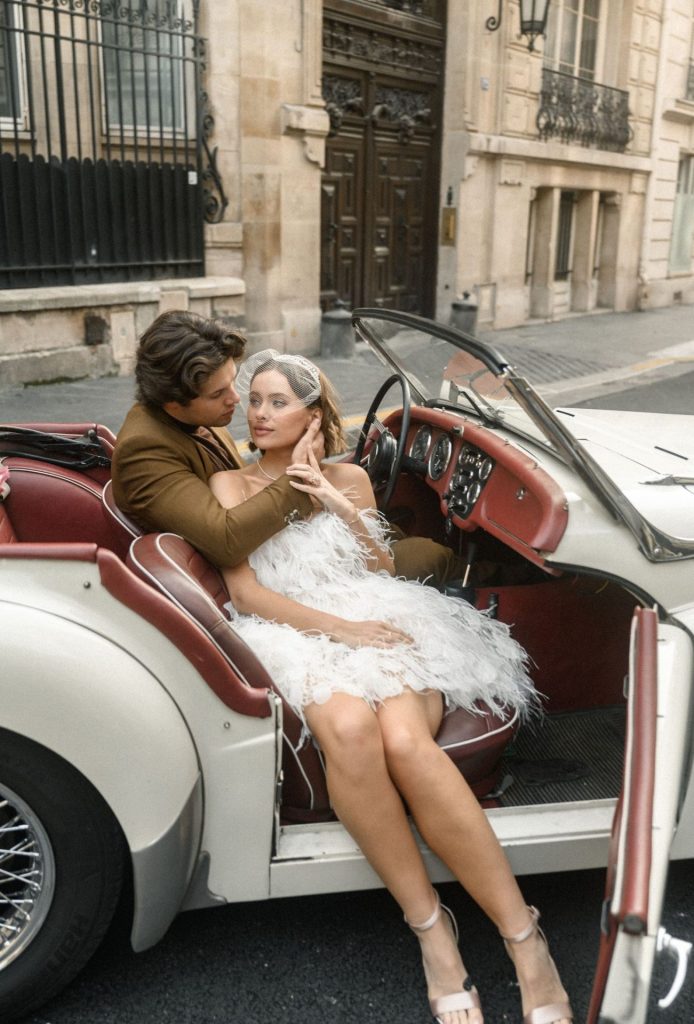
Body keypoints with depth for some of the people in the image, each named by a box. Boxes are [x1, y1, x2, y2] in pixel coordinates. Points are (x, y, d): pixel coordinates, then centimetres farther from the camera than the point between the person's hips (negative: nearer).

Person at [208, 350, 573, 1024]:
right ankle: (429, 926, -22)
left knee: (403, 740, -33)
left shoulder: (347, 477, 19)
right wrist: (336, 626, -13)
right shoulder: (230, 485, 15)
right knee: (347, 726, -37)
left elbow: (385, 571, 15)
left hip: (379, 621, 1)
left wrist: (338, 505, 0)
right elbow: (245, 592, 1)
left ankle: (526, 944, -25)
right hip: (295, 635, -1)